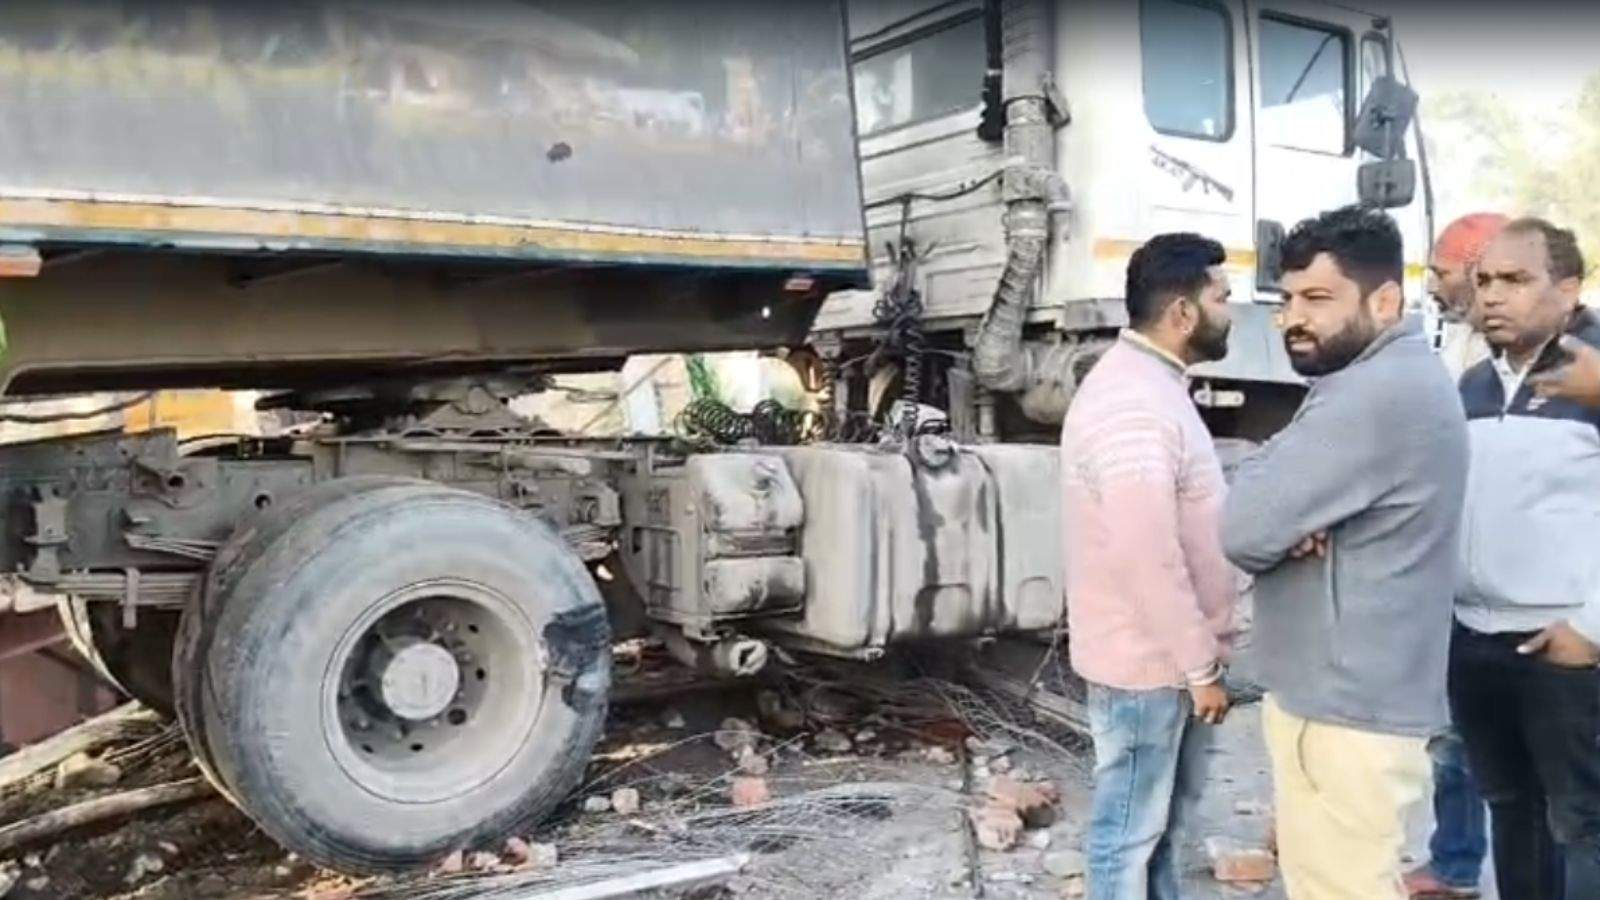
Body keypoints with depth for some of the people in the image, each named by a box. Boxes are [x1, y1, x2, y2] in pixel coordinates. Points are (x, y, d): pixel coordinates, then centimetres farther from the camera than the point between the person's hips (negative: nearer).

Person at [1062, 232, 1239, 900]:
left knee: (1166, 810, 24)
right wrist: (1201, 666, -19)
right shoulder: (1133, 404, -25)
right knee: (1130, 828, 6)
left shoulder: (1153, 384, 10)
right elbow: (1147, 557, -28)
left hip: (1172, 651, 10)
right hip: (1146, 659, -10)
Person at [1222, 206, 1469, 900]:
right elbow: (1288, 504, 12)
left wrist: (1263, 470, -6)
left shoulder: (1377, 393, -23)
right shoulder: (1392, 380, 13)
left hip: (1344, 708, -10)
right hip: (1350, 693, 10)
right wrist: (1293, 525, -9)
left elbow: (1243, 528, -25)